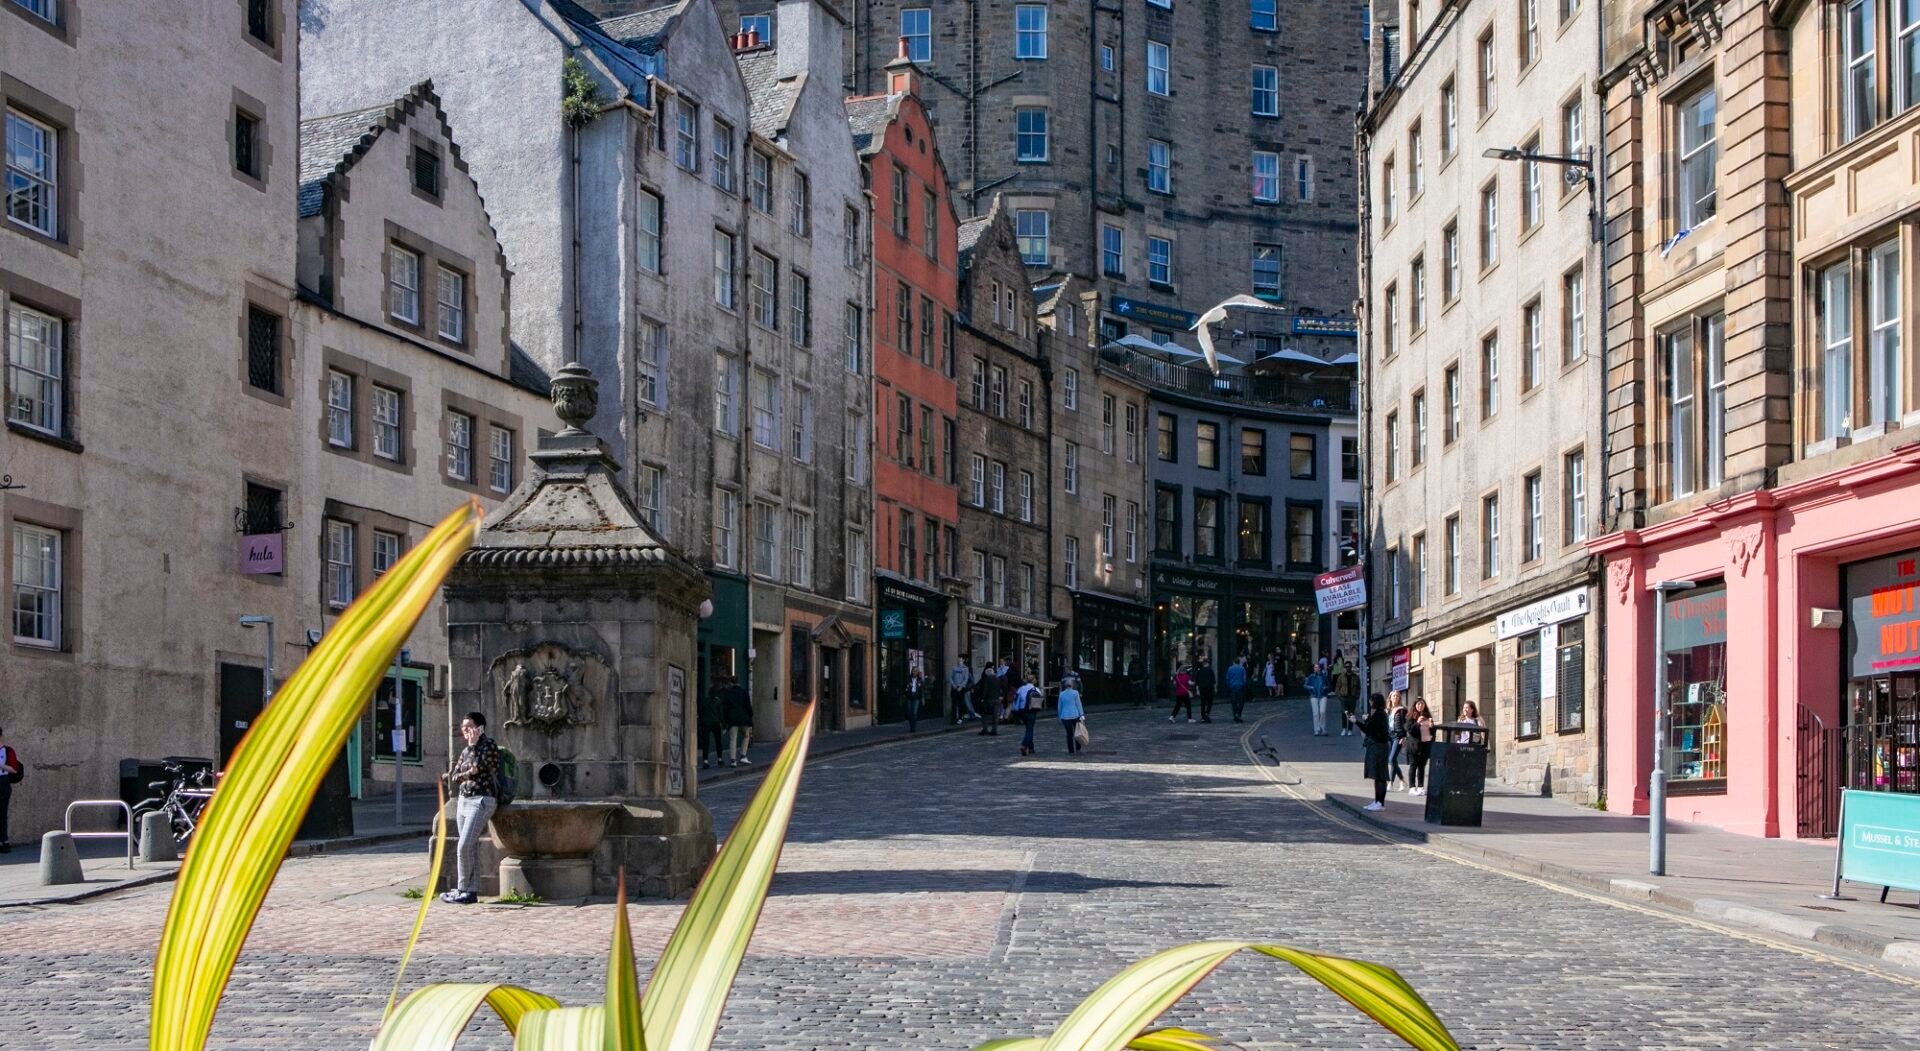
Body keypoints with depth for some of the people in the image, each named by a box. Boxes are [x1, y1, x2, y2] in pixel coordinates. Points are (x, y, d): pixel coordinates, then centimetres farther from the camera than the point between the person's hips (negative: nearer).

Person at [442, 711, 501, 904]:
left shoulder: (488, 745, -5)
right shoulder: (466, 751, 17)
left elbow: (477, 766, -16)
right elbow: (454, 777, 12)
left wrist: (473, 744, -7)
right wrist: (467, 774, -4)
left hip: (481, 801, -8)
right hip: (463, 800, 8)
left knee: (464, 847, -14)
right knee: (471, 848, 7)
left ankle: (462, 889, -5)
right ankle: (471, 892, 8)